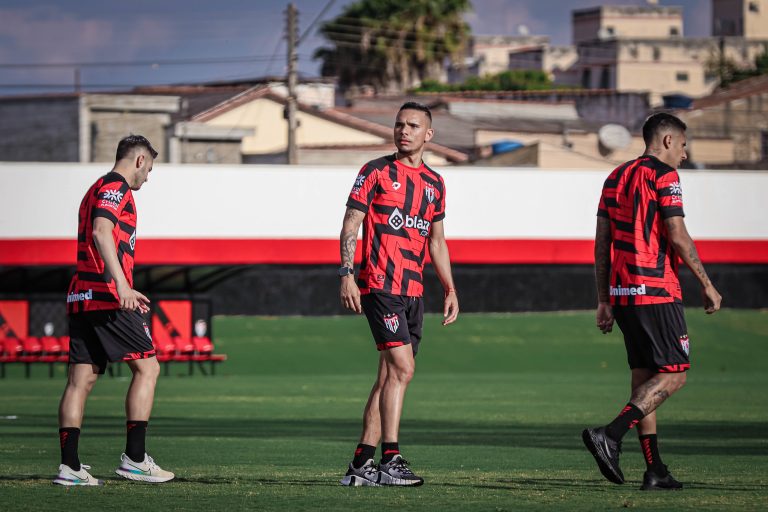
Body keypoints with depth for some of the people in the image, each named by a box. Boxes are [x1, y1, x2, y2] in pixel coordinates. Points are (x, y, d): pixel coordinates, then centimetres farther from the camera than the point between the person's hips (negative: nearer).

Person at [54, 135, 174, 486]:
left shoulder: (98, 189, 25)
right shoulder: (116, 187, -5)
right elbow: (101, 231, -21)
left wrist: (126, 294, 35)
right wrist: (122, 284, -30)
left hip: (81, 298, 9)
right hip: (106, 296, -9)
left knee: (81, 379, 5)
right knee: (147, 367, -4)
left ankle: (69, 466, 0)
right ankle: (134, 459, -7)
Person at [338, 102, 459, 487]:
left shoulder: (434, 182, 16)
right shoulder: (376, 172, 0)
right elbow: (350, 225, -2)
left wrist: (450, 289, 17)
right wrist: (347, 274, -13)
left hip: (413, 292, 7)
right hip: (380, 285, -7)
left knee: (389, 376, 6)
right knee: (402, 368, -17)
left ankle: (361, 464, 11)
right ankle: (390, 461, -17)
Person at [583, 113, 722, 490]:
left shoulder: (616, 177, 16)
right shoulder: (664, 176, -6)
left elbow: (601, 242, 15)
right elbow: (677, 237, -13)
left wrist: (603, 301, 17)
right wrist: (707, 285, -4)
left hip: (622, 290, 8)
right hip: (656, 291, -8)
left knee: (644, 377, 10)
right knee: (674, 374, -5)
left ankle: (655, 472, 8)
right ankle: (610, 436, -20)